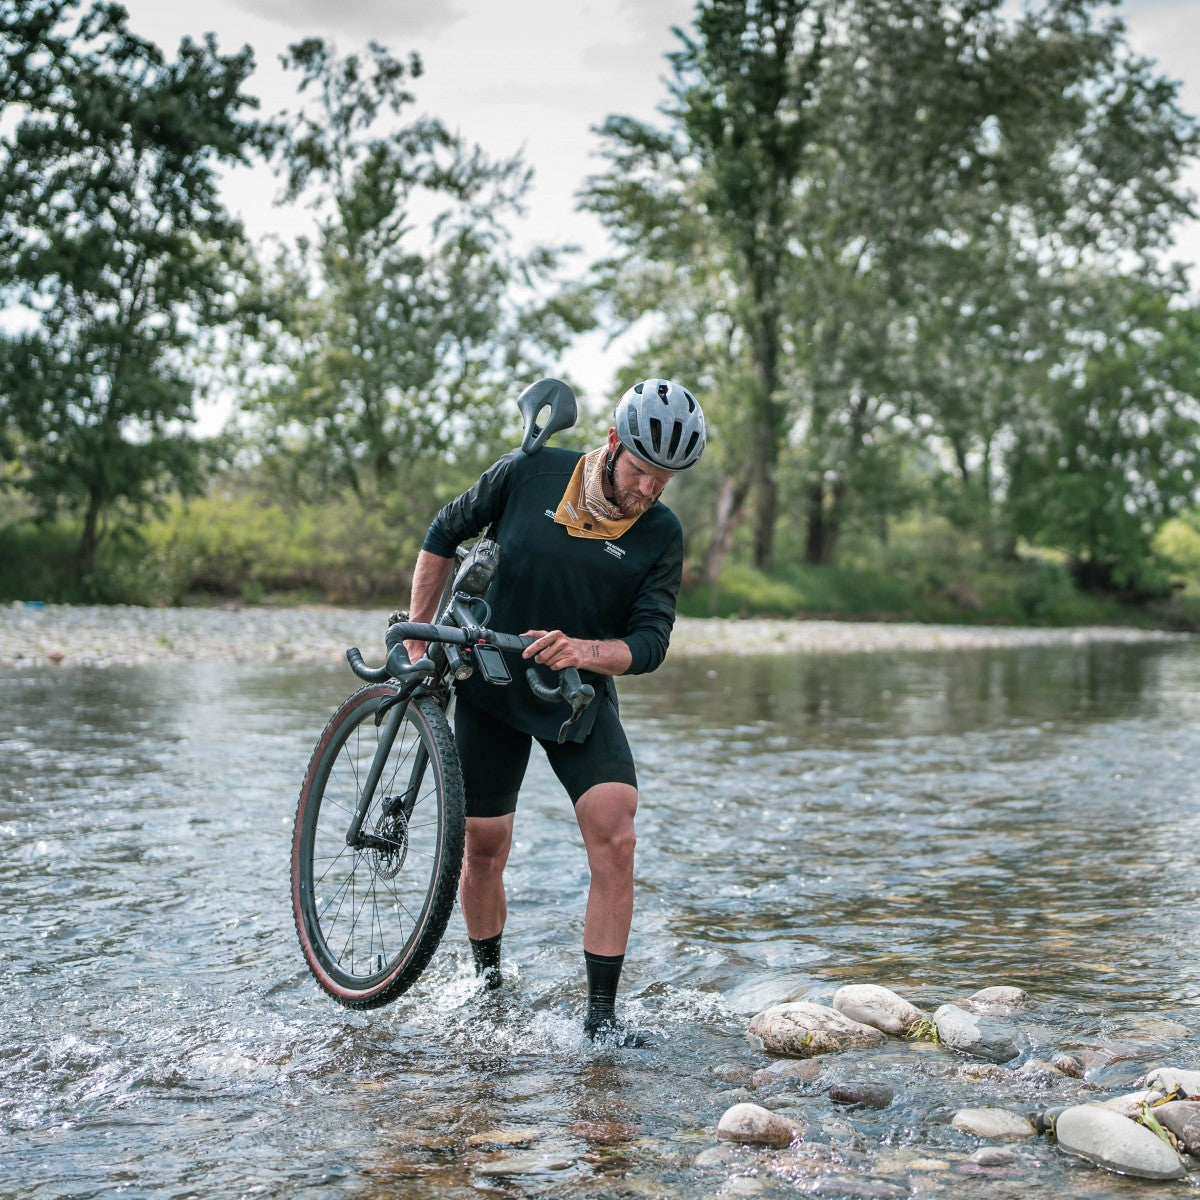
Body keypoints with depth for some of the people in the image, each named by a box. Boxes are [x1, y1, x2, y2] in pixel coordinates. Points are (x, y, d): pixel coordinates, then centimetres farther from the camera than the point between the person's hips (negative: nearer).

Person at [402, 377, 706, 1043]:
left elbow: (649, 644, -16)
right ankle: (487, 980, 30)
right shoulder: (528, 473, -12)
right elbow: (445, 534, 2)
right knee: (484, 845, 5)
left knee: (615, 839, -17)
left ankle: (601, 1011, -7)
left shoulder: (662, 534, -11)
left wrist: (582, 651, -36)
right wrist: (416, 634, 2)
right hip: (490, 686, 0)